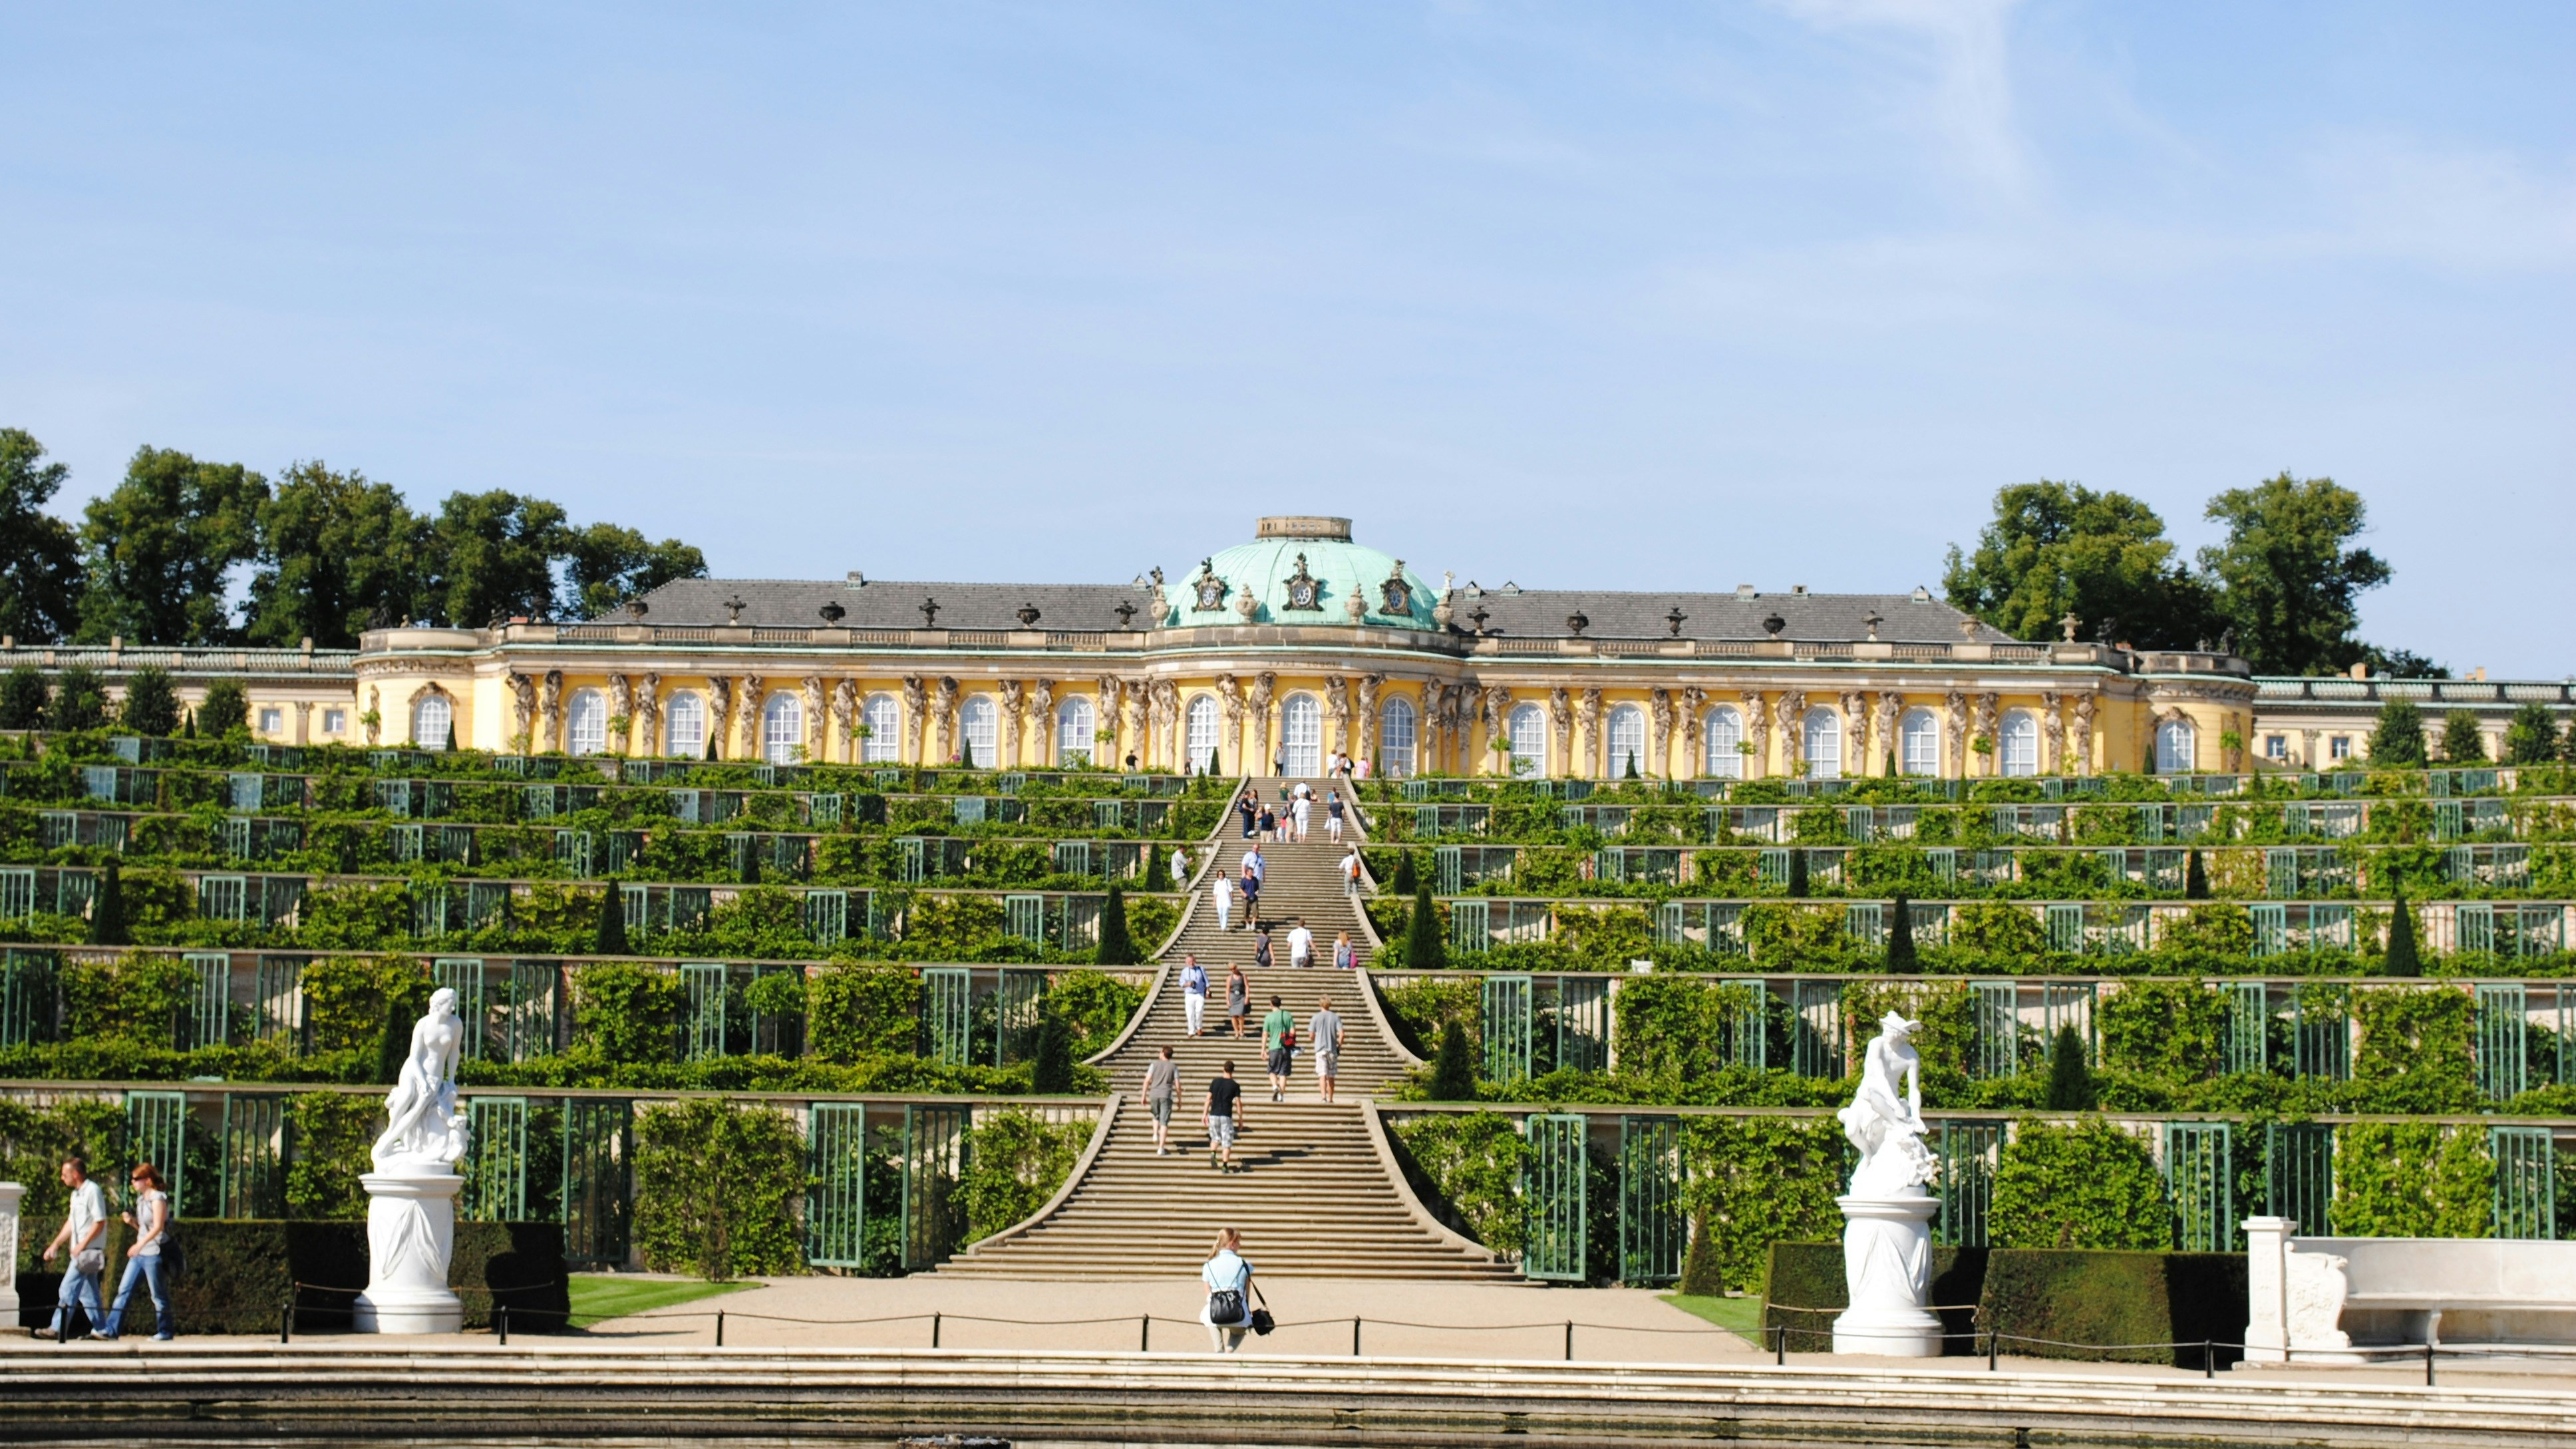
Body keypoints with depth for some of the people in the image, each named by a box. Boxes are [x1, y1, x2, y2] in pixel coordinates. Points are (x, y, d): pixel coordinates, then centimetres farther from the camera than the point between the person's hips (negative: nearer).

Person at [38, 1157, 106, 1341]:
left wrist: (82, 1245, -19)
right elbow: (71, 1223, 22)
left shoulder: (92, 1191, -14)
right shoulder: (76, 1194, 15)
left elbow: (99, 1222, -18)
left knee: (68, 1289, -10)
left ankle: (58, 1329, -9)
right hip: (81, 1251, 10)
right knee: (87, 1292, 11)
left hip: (89, 1251, -10)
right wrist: (55, 1245, 19)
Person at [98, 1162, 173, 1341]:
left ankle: (165, 1332, 9)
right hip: (139, 1254, 9)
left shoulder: (158, 1199, -10)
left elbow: (158, 1227, -20)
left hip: (154, 1253, -9)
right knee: (124, 1291, 3)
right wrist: (131, 1221, 3)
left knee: (158, 1295, -1)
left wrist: (141, 1244, -28)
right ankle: (110, 1330, 2)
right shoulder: (142, 1199, 16)